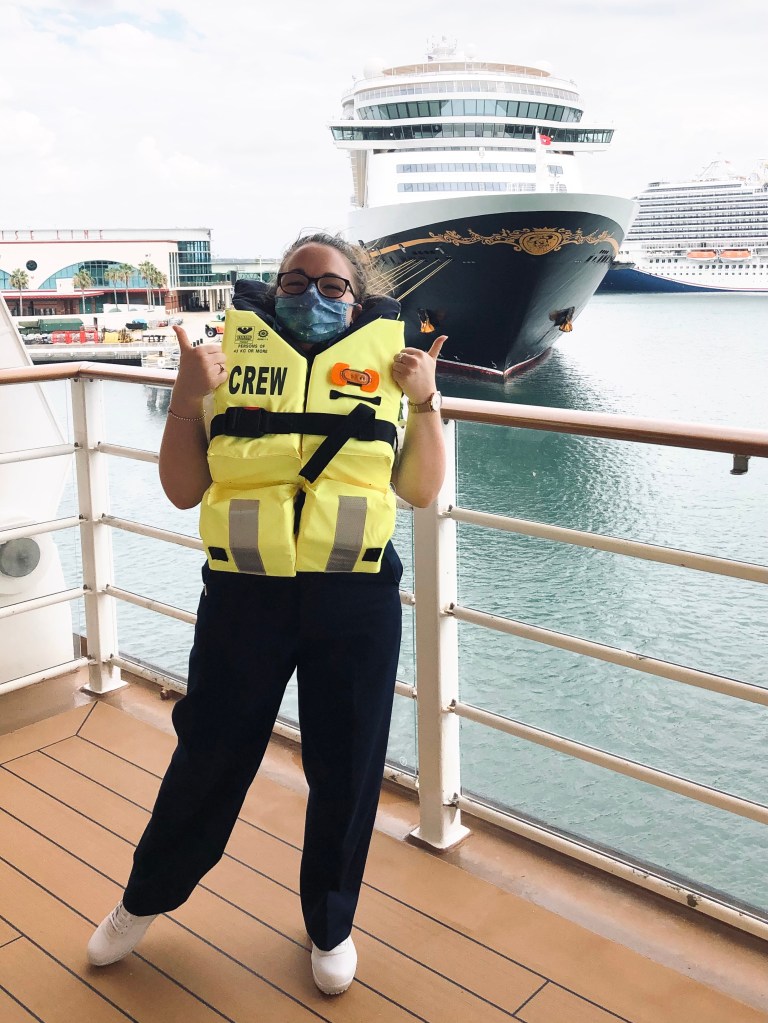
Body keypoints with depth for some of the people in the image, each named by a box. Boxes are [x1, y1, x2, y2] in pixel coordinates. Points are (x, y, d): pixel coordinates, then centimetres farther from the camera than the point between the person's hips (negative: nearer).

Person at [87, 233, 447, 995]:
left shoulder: (385, 362, 5)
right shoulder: (233, 355, 4)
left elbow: (422, 492, 4)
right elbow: (182, 491, 2)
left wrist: (425, 402, -9)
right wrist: (186, 397, -11)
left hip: (356, 603, 1)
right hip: (242, 594, 0)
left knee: (345, 772, 13)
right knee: (209, 757, 14)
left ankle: (330, 924, 38)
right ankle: (146, 898, 41)